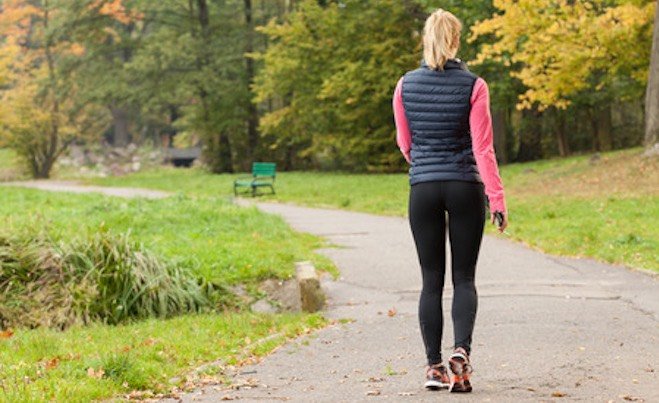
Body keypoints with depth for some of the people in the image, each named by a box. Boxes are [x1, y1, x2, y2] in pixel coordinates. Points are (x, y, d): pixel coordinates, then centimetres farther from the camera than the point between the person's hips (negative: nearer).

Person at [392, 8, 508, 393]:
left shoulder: (406, 86, 0)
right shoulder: (473, 85, -6)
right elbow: (483, 147, -9)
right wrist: (497, 199, -7)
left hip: (423, 189, 2)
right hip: (466, 189, -1)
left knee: (432, 280, 8)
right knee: (464, 278, 7)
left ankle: (435, 366, 6)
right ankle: (462, 350, -15)